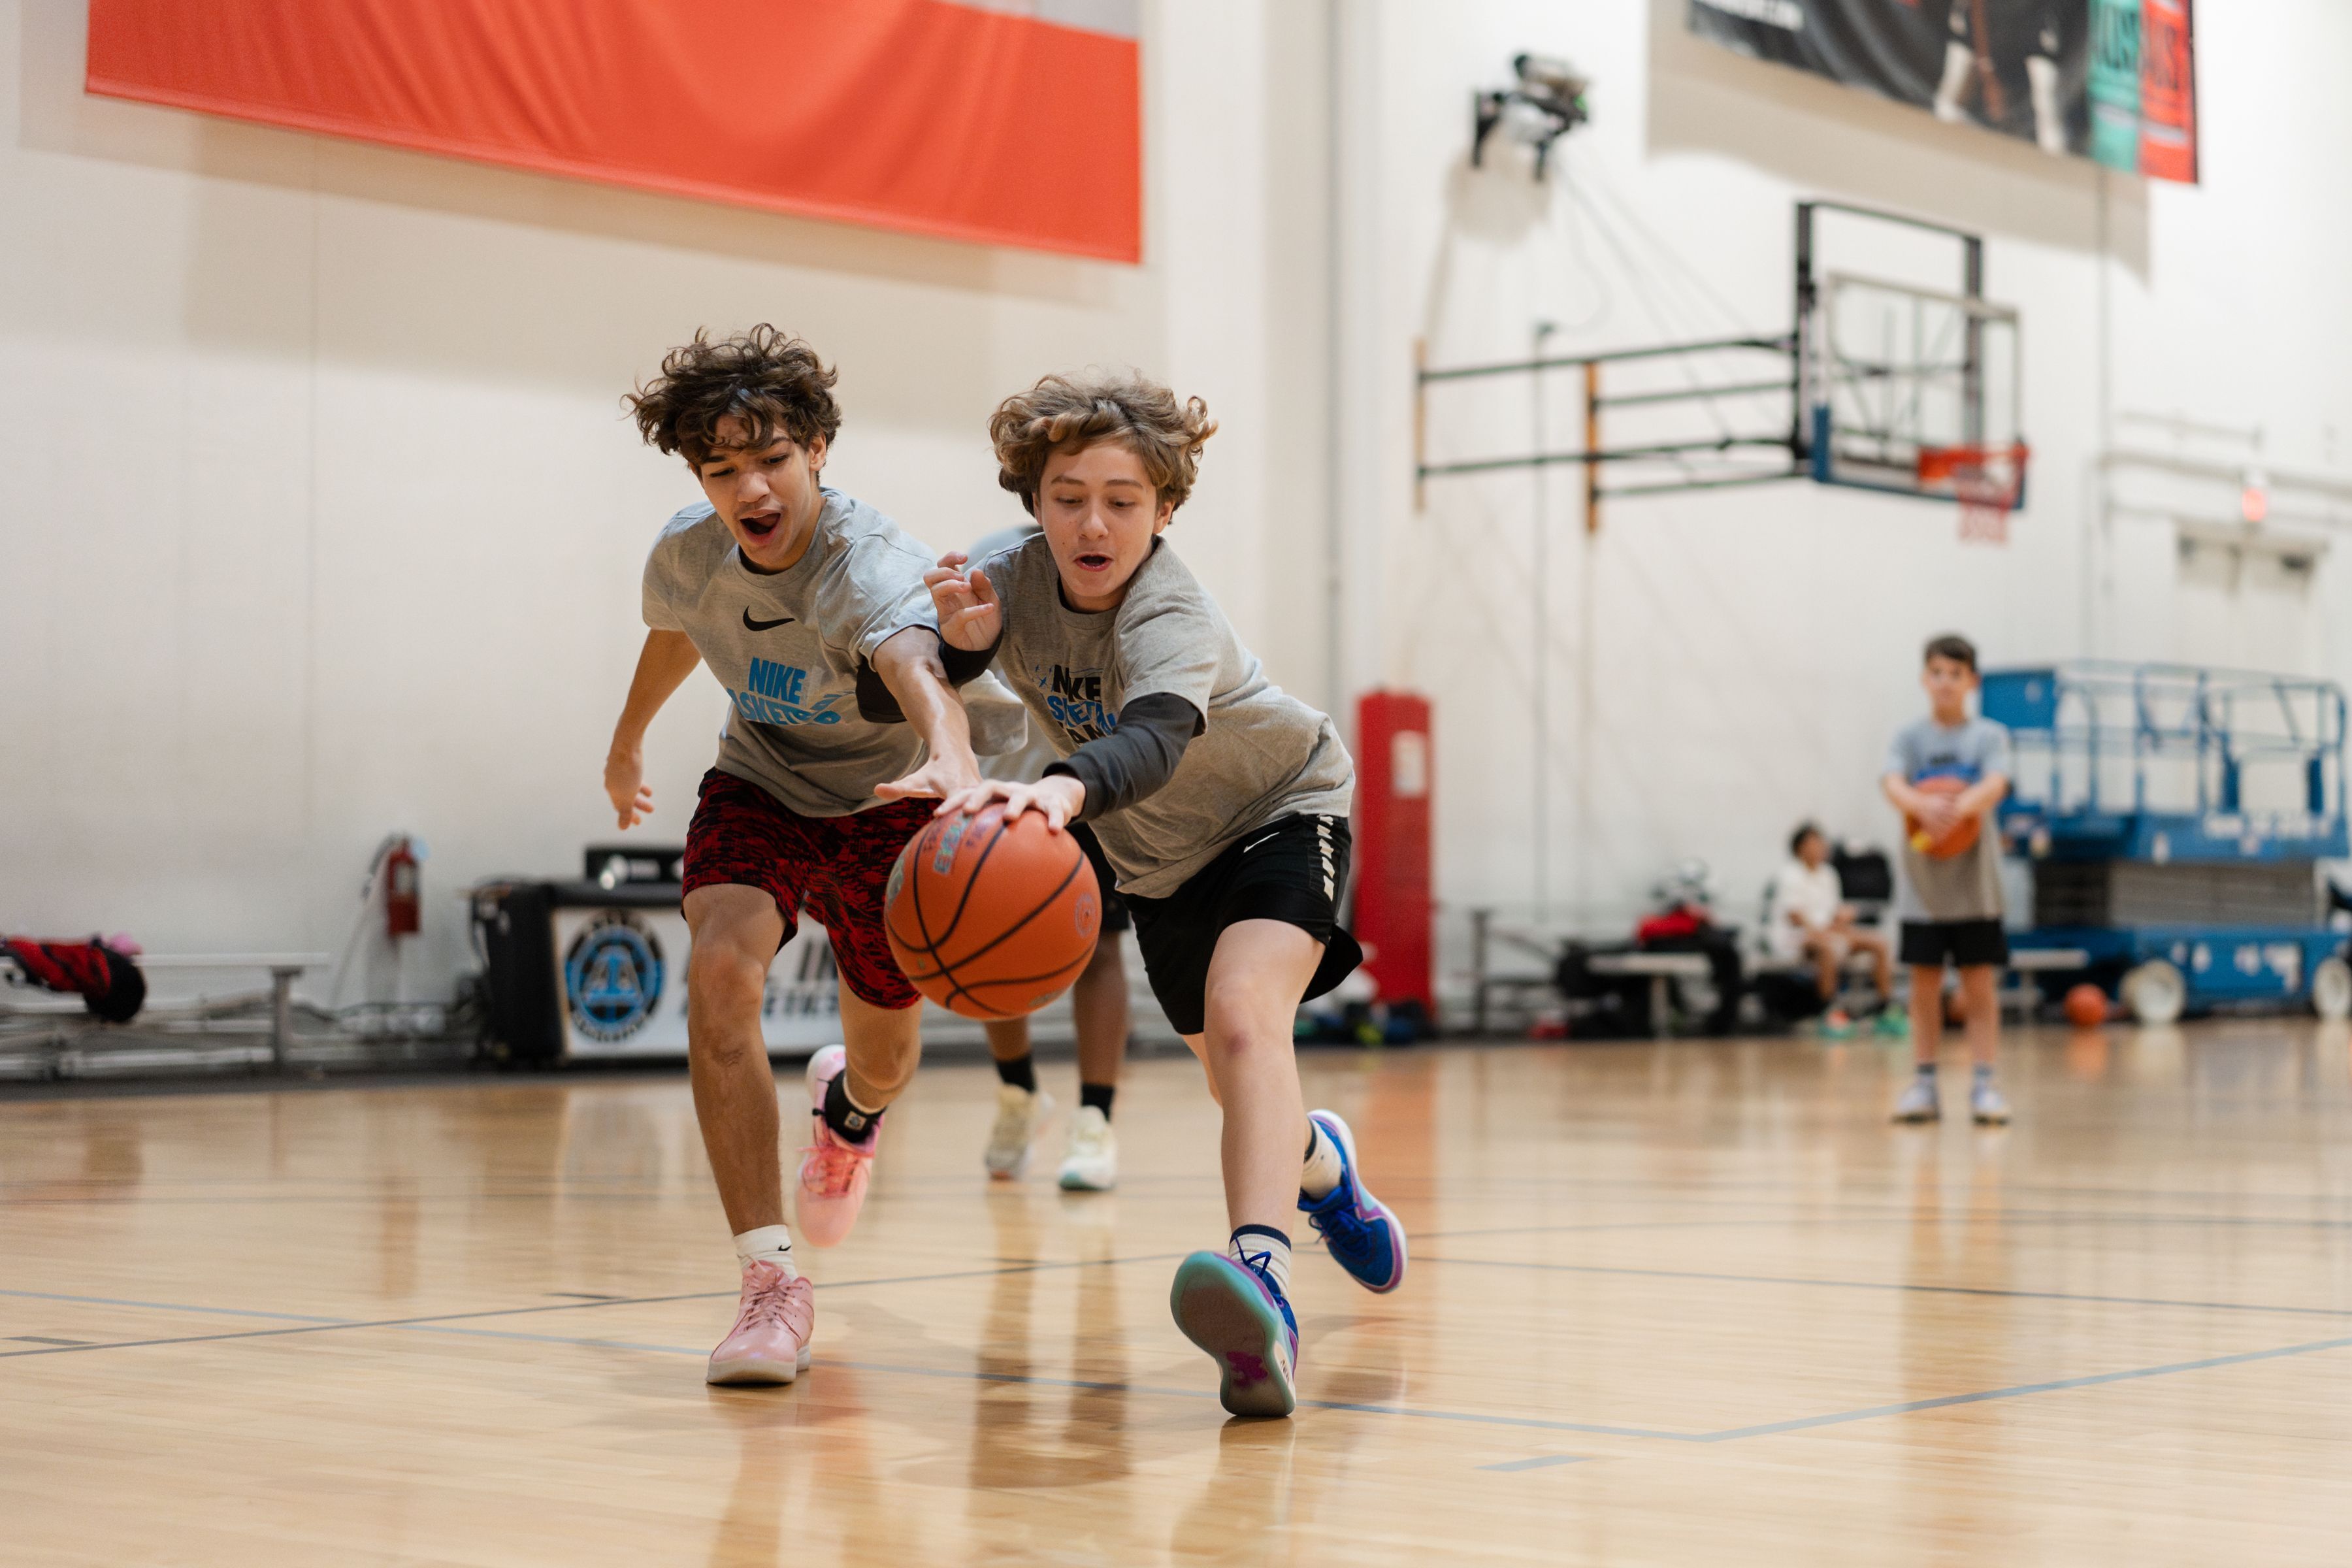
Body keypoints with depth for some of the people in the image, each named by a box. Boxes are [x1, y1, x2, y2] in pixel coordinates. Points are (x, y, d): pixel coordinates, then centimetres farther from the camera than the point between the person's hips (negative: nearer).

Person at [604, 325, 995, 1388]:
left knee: (885, 1057, 12)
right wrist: (628, 739, 26)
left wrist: (952, 761, -82)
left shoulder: (867, 563, -36)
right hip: (759, 789, 2)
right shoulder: (688, 553, -19)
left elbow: (918, 672, -59)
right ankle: (769, 1281, -23)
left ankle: (847, 1104, 55)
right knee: (719, 975, -27)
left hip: (882, 801, -2)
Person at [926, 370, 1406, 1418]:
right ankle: (1318, 1163, 54)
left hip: (1282, 810, -6)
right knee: (1233, 1083, 18)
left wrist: (1065, 789, -78)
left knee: (1242, 1014, -34)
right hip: (1162, 859, 6)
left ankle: (1261, 1275, -51)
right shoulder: (1018, 576, -18)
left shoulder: (1172, 617, -36)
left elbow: (1156, 737, -56)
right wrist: (963, 635, -32)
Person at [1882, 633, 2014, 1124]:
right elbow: (1892, 784, -15)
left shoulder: (1990, 736, -1)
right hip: (1923, 883, 1)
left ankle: (1985, 1084, 4)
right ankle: (1924, 1084, 12)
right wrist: (1923, 805, -38)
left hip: (1975, 885, -1)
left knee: (1979, 985, 0)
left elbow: (1995, 785, -18)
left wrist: (1958, 807, -39)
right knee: (1924, 985, 5)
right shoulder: (1909, 738, 2)